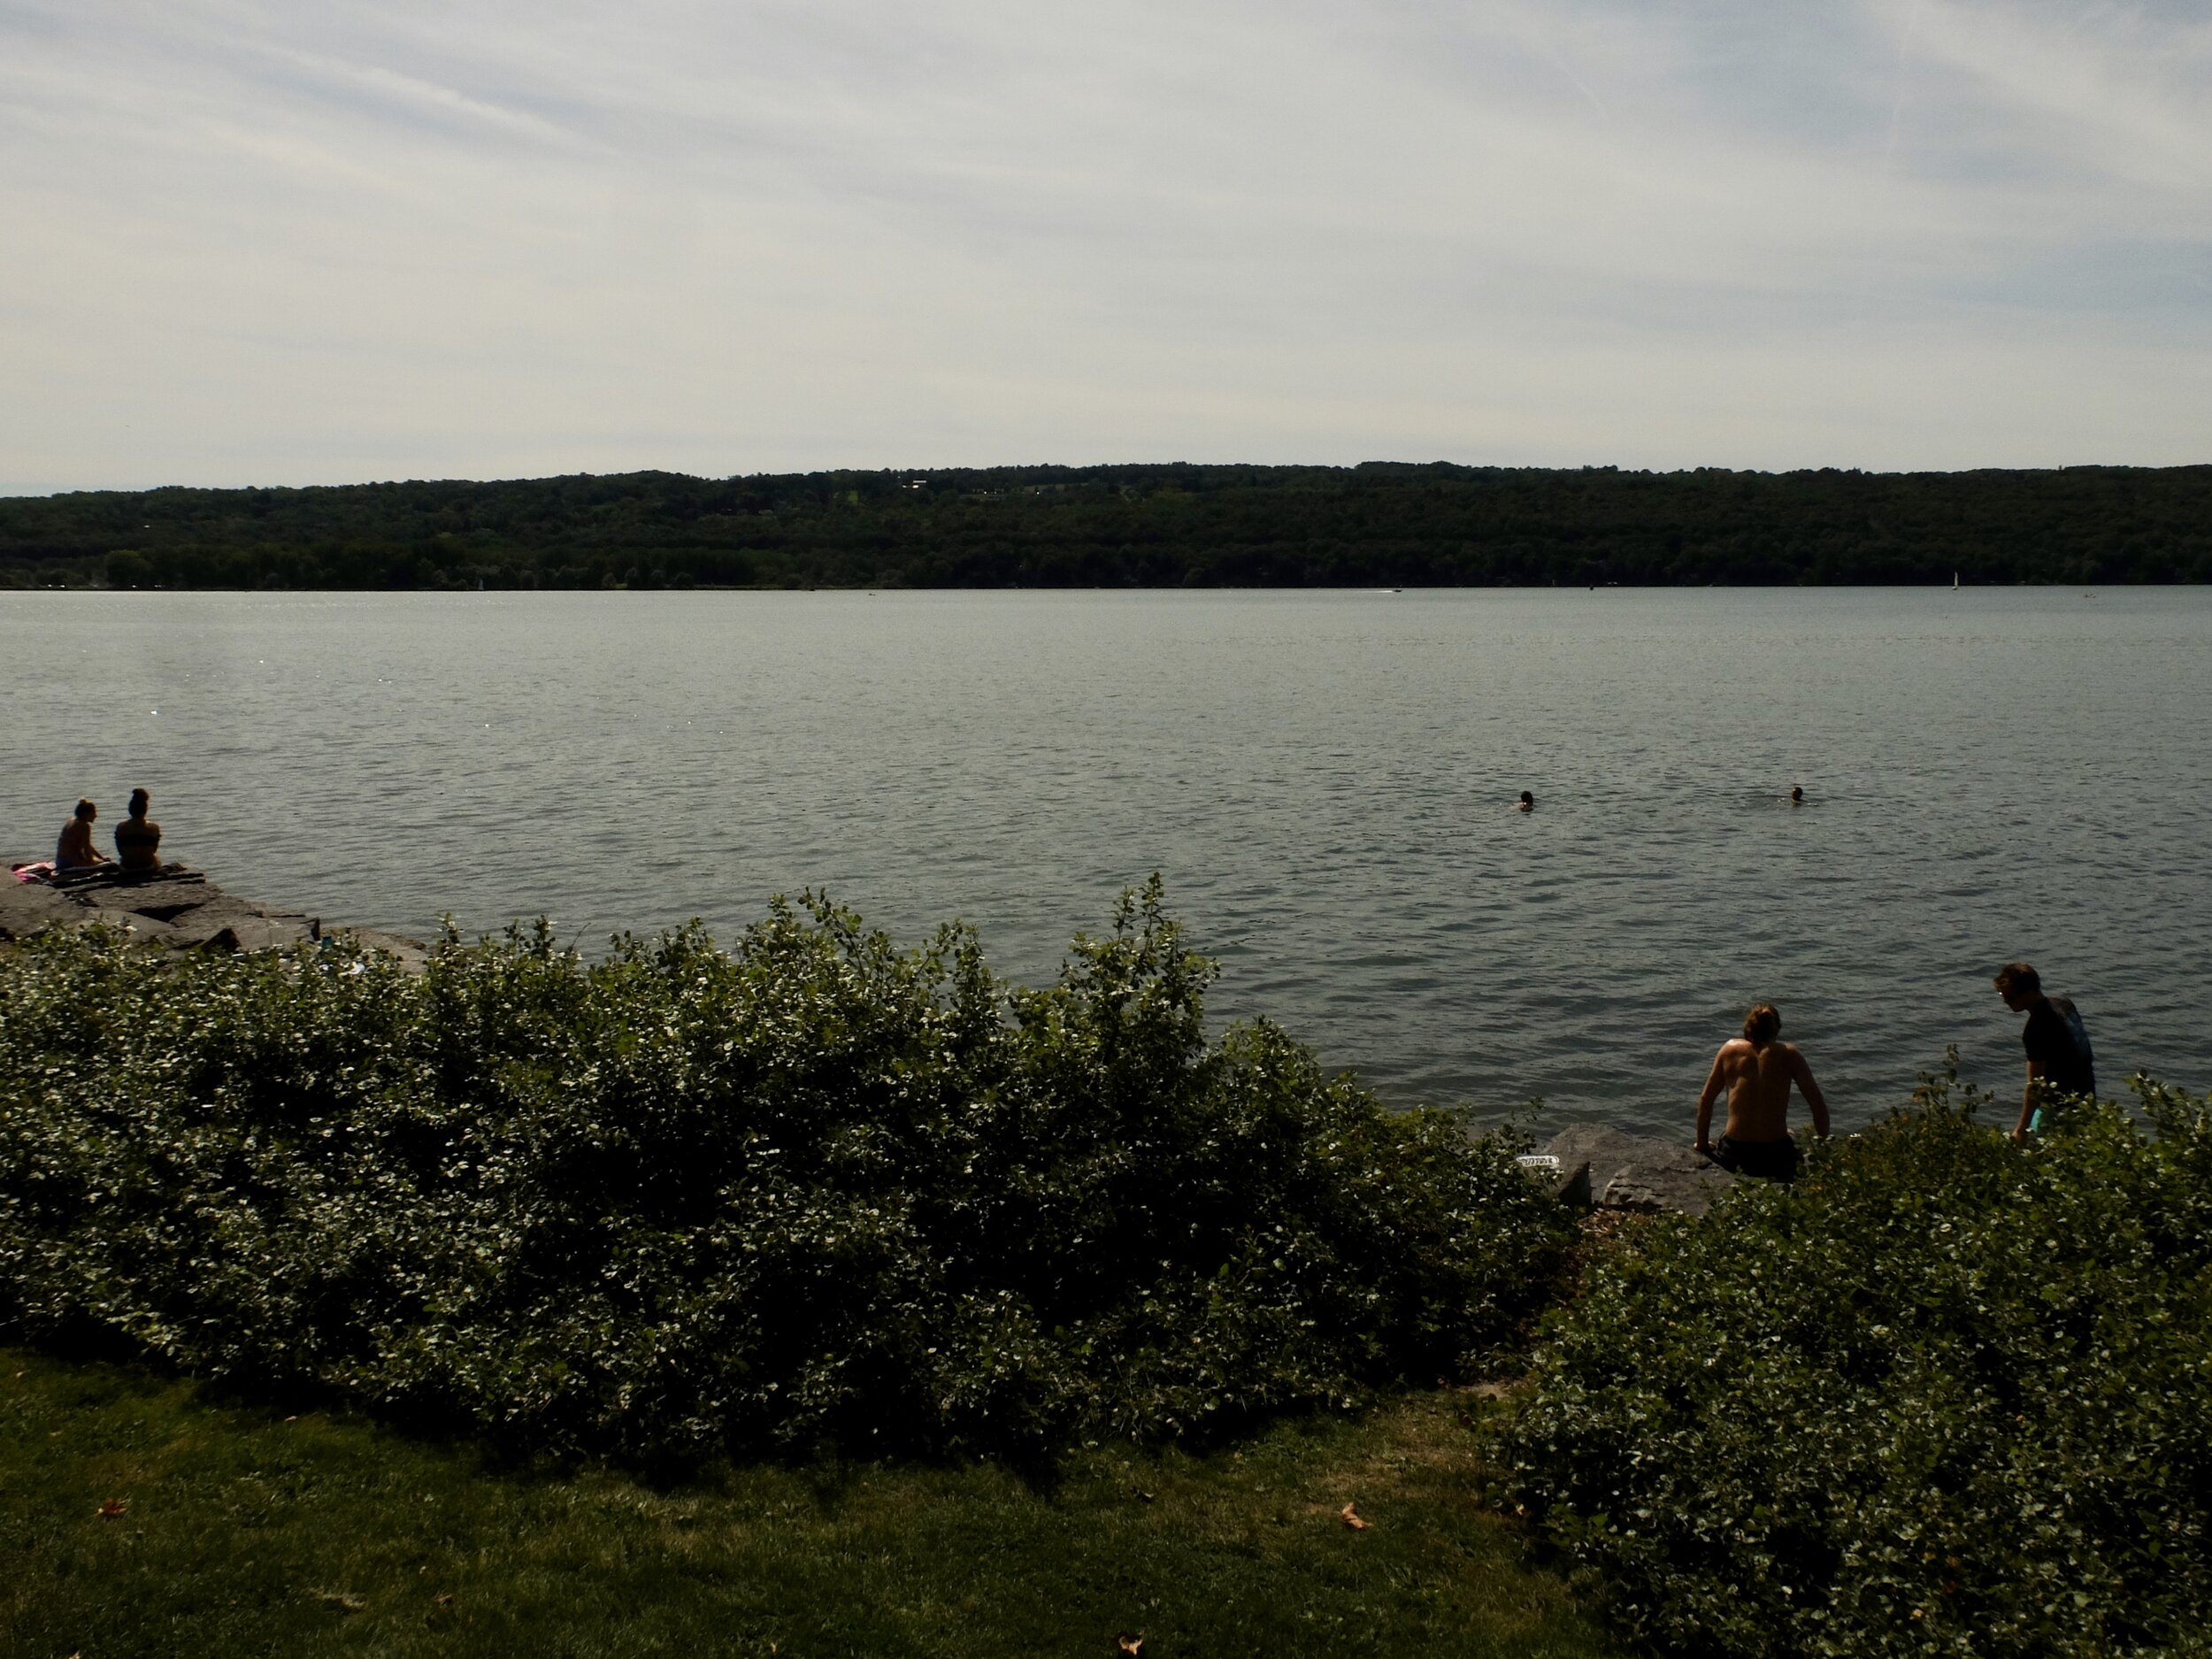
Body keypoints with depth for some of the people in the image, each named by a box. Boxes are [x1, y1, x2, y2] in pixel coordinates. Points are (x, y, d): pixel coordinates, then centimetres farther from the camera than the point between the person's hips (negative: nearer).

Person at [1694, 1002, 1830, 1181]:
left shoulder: (1730, 1049, 2)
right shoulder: (1788, 1054, -3)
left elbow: (1705, 1099, 7)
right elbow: (1818, 1105, -2)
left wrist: (1702, 1143, 17)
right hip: (1775, 1157, -1)